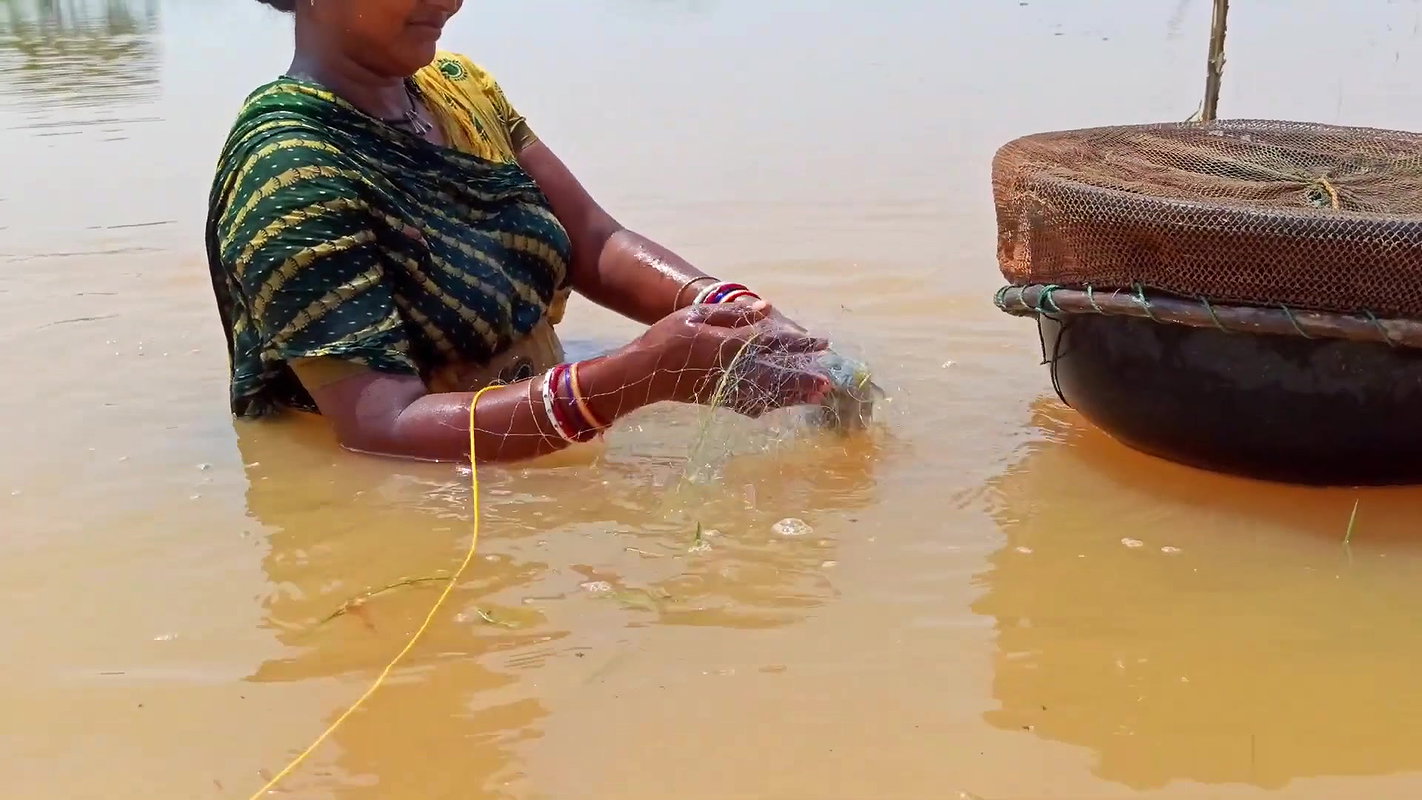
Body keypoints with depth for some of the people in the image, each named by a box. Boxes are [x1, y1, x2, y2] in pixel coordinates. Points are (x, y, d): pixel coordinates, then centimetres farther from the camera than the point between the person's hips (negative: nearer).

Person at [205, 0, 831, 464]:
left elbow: (597, 246, 1)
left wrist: (729, 308, -20)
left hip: (533, 460, 7)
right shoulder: (289, 167, -23)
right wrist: (637, 378, -38)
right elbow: (384, 429, -29)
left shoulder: (458, 87, 2)